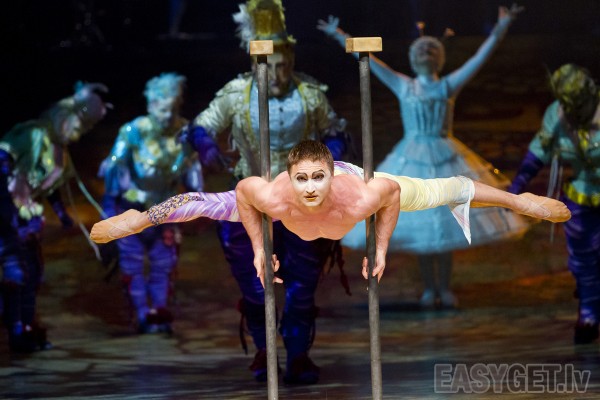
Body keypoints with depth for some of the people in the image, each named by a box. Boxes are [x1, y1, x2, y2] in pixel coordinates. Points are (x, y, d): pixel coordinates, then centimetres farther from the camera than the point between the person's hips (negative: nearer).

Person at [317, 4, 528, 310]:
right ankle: (429, 288, 14)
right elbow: (368, 59, 3)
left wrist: (499, 31, -15)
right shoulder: (403, 87, 4)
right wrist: (339, 36, 2)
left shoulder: (449, 86, 2)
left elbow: (480, 58, -6)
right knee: (419, 227, 3)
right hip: (412, 159, 1)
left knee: (444, 224, 2)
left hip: (445, 158, -1)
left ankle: (444, 288, 12)